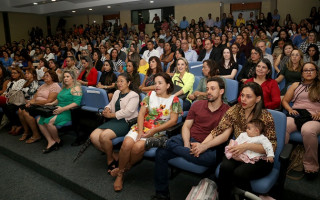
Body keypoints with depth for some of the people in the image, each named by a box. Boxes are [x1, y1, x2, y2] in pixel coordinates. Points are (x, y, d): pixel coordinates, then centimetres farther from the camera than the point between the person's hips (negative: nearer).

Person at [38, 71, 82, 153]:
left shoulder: (76, 88, -6)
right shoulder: (64, 88, 22)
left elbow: (76, 103, -17)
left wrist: (63, 109, -24)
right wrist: (52, 103, 13)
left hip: (68, 112, -9)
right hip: (59, 111, 9)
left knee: (49, 121, -28)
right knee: (39, 120, -9)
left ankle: (58, 141, -5)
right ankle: (51, 141, -11)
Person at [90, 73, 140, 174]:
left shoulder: (134, 96, -4)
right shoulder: (117, 93, 21)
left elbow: (127, 112, -15)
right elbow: (110, 104, 26)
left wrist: (111, 115, -11)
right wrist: (107, 109, 1)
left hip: (126, 122, -8)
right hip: (113, 120, 8)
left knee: (104, 136, -30)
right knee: (93, 136, -14)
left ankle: (110, 160, -4)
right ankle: (114, 157, -3)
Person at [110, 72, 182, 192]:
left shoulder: (174, 100, 3)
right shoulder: (151, 95, 11)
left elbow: (173, 120, -7)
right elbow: (141, 114, 7)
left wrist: (153, 131, -14)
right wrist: (140, 131, -9)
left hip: (158, 132, -3)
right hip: (141, 127, 3)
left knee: (138, 147, -30)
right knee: (127, 143, -26)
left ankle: (124, 168, 1)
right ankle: (120, 174, -4)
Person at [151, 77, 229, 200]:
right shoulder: (197, 105, 11)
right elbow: (186, 126, 8)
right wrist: (186, 144, -11)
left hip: (208, 147, -2)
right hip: (189, 139, 3)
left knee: (213, 157, -38)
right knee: (161, 153, -19)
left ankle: (165, 143, -25)